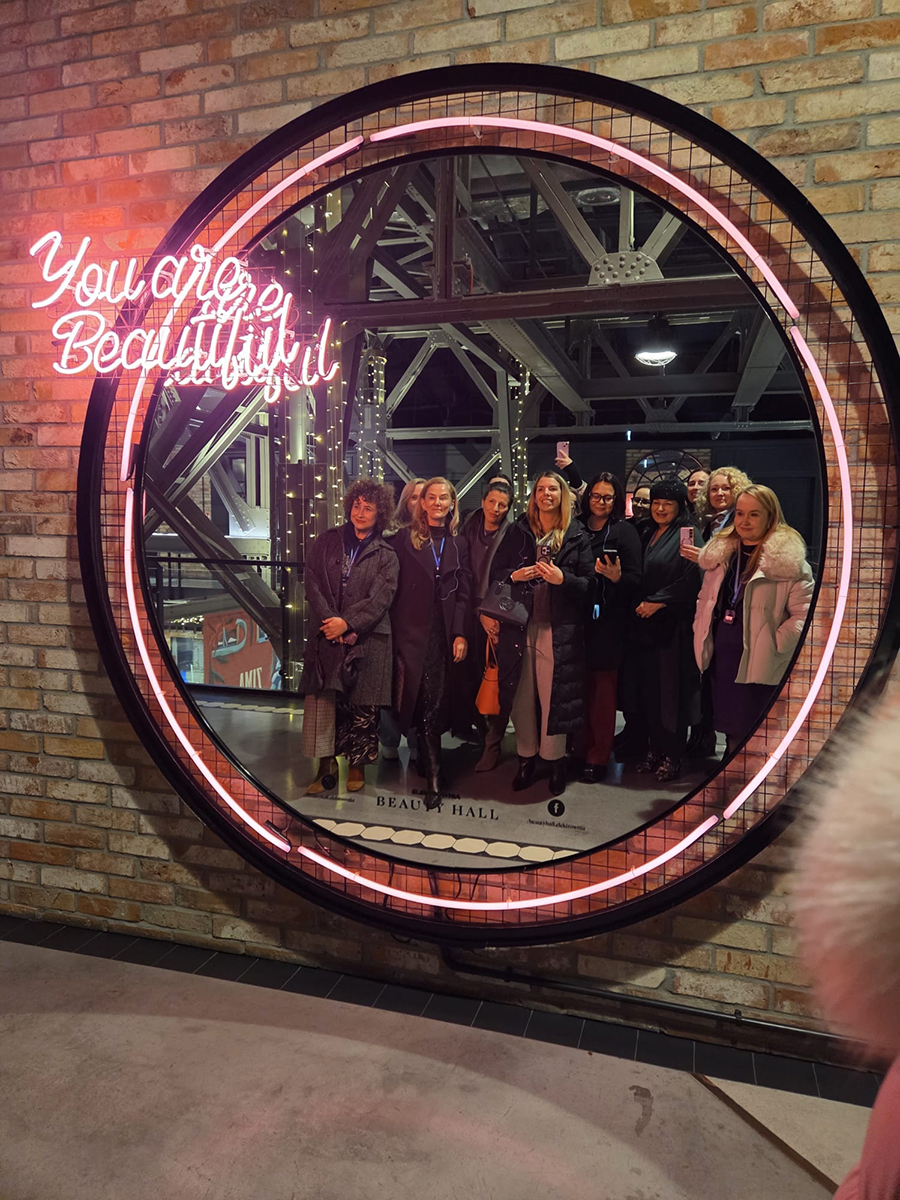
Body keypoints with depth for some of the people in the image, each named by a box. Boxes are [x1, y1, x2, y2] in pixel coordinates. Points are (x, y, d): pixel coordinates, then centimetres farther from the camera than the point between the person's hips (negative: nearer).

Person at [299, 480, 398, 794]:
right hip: (327, 636, 1)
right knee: (322, 701, -3)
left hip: (367, 640, -1)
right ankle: (326, 768, 8)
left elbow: (380, 598, -5)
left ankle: (357, 766, 17)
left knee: (362, 706, 1)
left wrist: (347, 622, -15)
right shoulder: (327, 542, 10)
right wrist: (331, 622, -9)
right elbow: (312, 584, 3)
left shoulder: (385, 555, 5)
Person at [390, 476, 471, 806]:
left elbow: (464, 594, 8)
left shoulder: (457, 544, 12)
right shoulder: (404, 538, 5)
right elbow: (393, 587, 2)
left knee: (435, 701, 1)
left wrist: (461, 634, -2)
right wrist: (392, 632, -5)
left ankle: (424, 758, 17)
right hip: (411, 631, -2)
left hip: (442, 634, 2)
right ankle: (433, 776, 1)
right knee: (428, 702, -6)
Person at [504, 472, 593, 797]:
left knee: (554, 696, -1)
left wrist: (563, 579, -16)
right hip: (520, 626, 2)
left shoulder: (577, 536, 5)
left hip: (558, 629, -2)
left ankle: (555, 761, 14)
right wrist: (514, 576, -7)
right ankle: (526, 758, 18)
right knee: (523, 697, 4)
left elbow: (588, 584, 1)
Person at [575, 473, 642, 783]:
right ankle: (579, 748, 19)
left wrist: (616, 576, -24)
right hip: (576, 618, 3)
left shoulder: (624, 532, 0)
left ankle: (598, 758, 12)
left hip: (607, 621, -3)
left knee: (602, 690, 2)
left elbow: (635, 580, -5)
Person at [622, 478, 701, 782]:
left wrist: (658, 601, -14)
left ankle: (672, 757, 10)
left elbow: (691, 579, -15)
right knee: (646, 688, 7)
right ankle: (654, 750, 19)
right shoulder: (645, 533, 16)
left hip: (672, 625, -6)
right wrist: (639, 604, 5)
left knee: (670, 690, -1)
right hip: (643, 624, 6)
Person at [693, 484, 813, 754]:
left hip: (757, 662, -6)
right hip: (719, 657, 6)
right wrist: (700, 629, 10)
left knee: (750, 734, -1)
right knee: (729, 728, 16)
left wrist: (773, 645, -17)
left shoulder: (787, 559, -9)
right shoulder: (720, 552, 12)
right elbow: (705, 597, 21)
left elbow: (804, 614, -14)